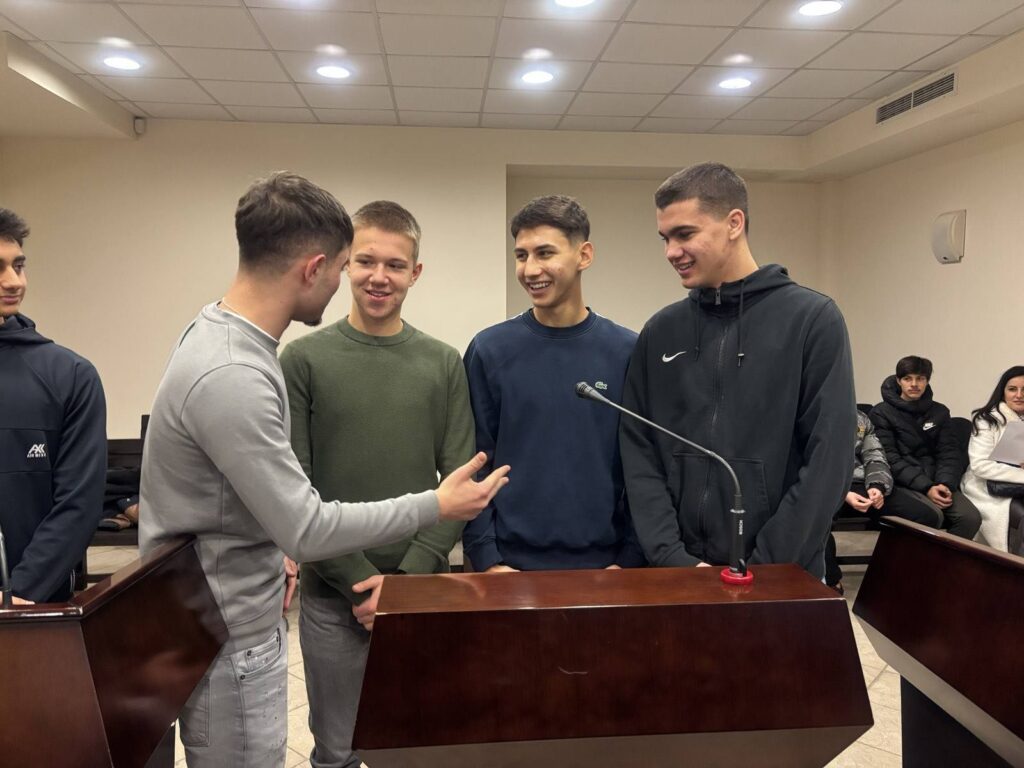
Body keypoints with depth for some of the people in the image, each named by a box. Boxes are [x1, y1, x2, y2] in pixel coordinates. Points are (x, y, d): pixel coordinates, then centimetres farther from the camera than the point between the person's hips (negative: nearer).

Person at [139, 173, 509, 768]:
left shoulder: (222, 333, 1)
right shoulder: (231, 377, -30)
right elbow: (310, 530, -26)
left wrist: (276, 551, 12)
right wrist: (438, 506, -18)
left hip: (247, 618, 9)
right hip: (226, 641, -9)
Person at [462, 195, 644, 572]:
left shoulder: (628, 352, -3)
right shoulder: (490, 350, -4)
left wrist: (630, 558, -5)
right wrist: (487, 560, -8)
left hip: (606, 565, 1)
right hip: (511, 564, 0)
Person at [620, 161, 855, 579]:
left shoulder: (812, 319, -7)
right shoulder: (660, 333, 3)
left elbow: (829, 461, -11)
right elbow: (639, 455, 0)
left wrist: (765, 569, -14)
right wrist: (671, 557, -10)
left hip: (781, 578, -3)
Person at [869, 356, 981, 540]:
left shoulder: (939, 412, 16)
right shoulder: (882, 412, 1)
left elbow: (950, 453, 7)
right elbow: (889, 459, -8)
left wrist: (945, 483, -14)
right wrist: (926, 487, -18)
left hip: (935, 482, 4)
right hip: (900, 484, -4)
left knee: (970, 517, -22)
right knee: (932, 515, -32)